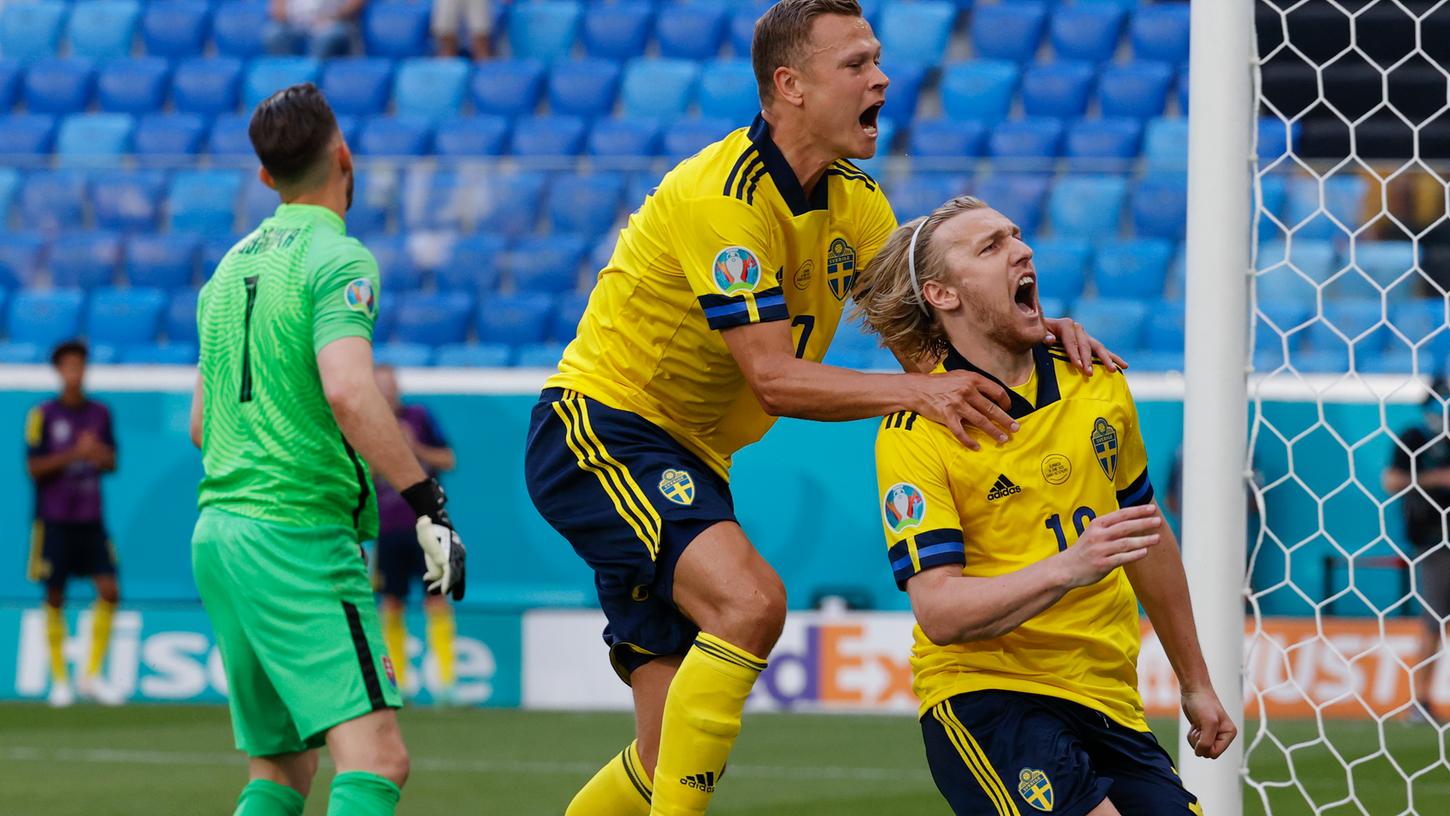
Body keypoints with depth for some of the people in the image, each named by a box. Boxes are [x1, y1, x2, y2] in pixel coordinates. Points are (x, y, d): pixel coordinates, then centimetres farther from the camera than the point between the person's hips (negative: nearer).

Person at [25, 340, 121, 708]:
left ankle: (92, 675, 3)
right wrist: (74, 454, -19)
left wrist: (102, 455, -9)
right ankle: (59, 680, 11)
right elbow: (34, 467, -8)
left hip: (91, 520, 3)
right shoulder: (43, 415, -4)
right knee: (55, 598, 1)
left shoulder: (100, 413, 8)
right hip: (54, 521, -3)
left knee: (109, 591, -7)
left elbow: (111, 463, 13)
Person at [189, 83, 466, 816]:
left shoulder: (231, 266, 17)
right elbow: (348, 393, -24)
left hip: (217, 530, 9)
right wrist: (427, 503, -23)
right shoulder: (337, 260, -8)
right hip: (299, 537, -9)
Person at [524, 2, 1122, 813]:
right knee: (750, 599, -32)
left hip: (689, 459, 9)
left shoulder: (856, 201, 5)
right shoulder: (723, 194, -21)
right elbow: (774, 379, -26)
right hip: (599, 427, -9)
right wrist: (915, 391, -36)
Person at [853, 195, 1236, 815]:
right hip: (984, 691, -6)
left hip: (1108, 699, 6)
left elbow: (1148, 536, 23)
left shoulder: (1098, 383, 10)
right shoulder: (915, 431, -9)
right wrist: (1068, 568, -32)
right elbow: (939, 612, -19)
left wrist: (1196, 685, 28)